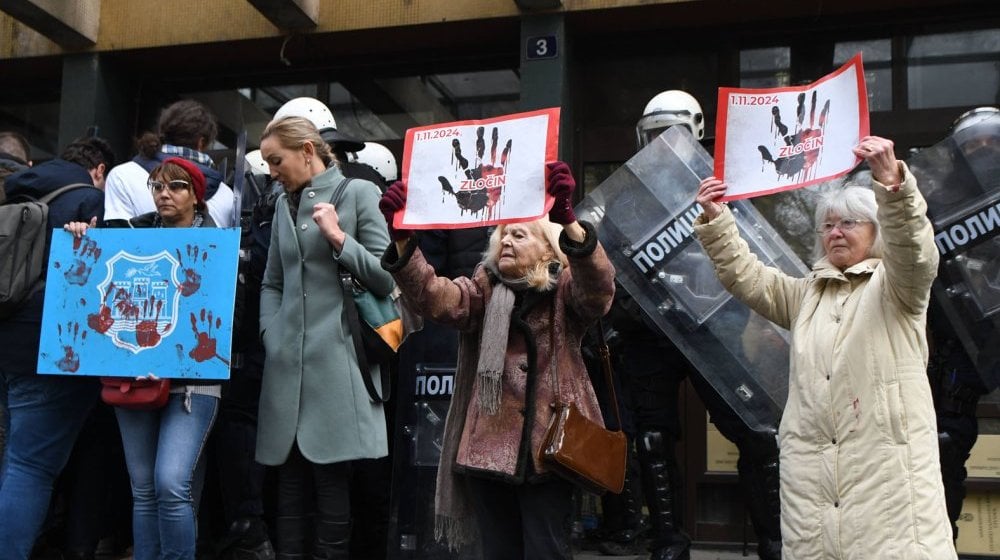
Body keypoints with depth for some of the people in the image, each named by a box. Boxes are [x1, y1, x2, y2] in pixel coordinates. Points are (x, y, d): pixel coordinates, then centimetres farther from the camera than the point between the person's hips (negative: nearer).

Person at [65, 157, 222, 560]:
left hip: (192, 377, -3)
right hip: (134, 373, 4)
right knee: (143, 489, 8)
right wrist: (81, 238, -1)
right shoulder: (135, 232, 9)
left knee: (172, 484, -14)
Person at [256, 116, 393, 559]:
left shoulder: (358, 193, 2)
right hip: (288, 362, 5)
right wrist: (272, 336, 7)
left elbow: (387, 279, -3)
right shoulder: (284, 204, 19)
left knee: (331, 478, -4)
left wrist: (338, 238, -11)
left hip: (335, 360, -5)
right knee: (289, 477, 6)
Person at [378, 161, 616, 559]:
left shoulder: (565, 287, 0)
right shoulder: (484, 288, 10)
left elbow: (598, 286, -22)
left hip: (546, 445, -4)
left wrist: (567, 221, -41)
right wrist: (401, 236, -23)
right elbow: (434, 298, -7)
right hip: (489, 444, 4)